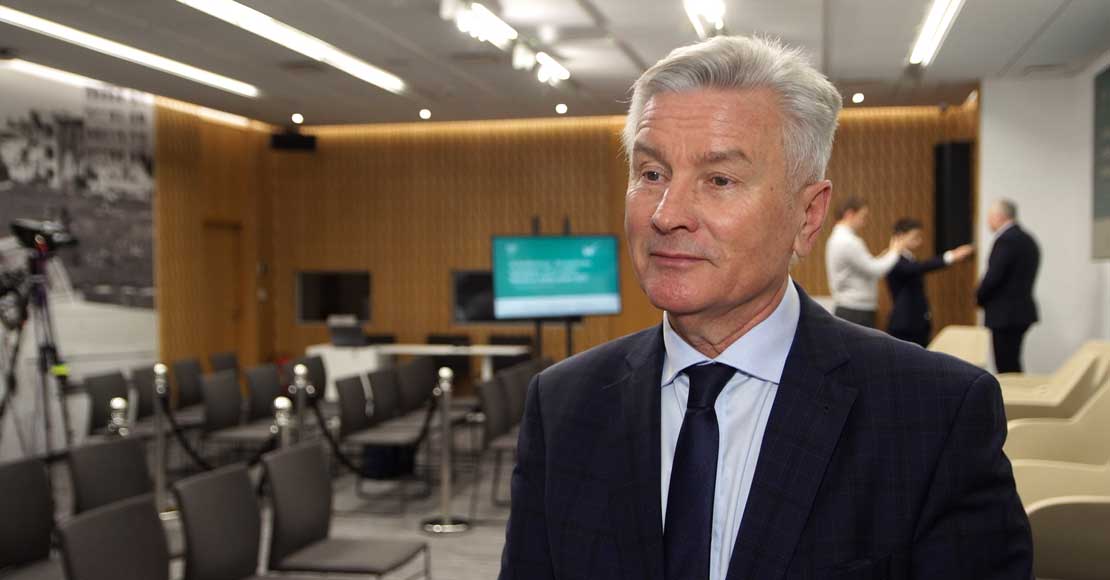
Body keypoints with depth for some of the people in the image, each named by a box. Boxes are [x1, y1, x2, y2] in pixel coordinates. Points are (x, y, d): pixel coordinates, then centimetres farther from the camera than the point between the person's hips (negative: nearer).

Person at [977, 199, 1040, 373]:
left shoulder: (1006, 240, -16)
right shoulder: (1028, 240, 13)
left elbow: (993, 276, -21)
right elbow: (1022, 277, 15)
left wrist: (979, 298, -2)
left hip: (1005, 313, -10)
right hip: (1022, 311, 10)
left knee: (1006, 367, -6)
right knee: (1012, 364, 16)